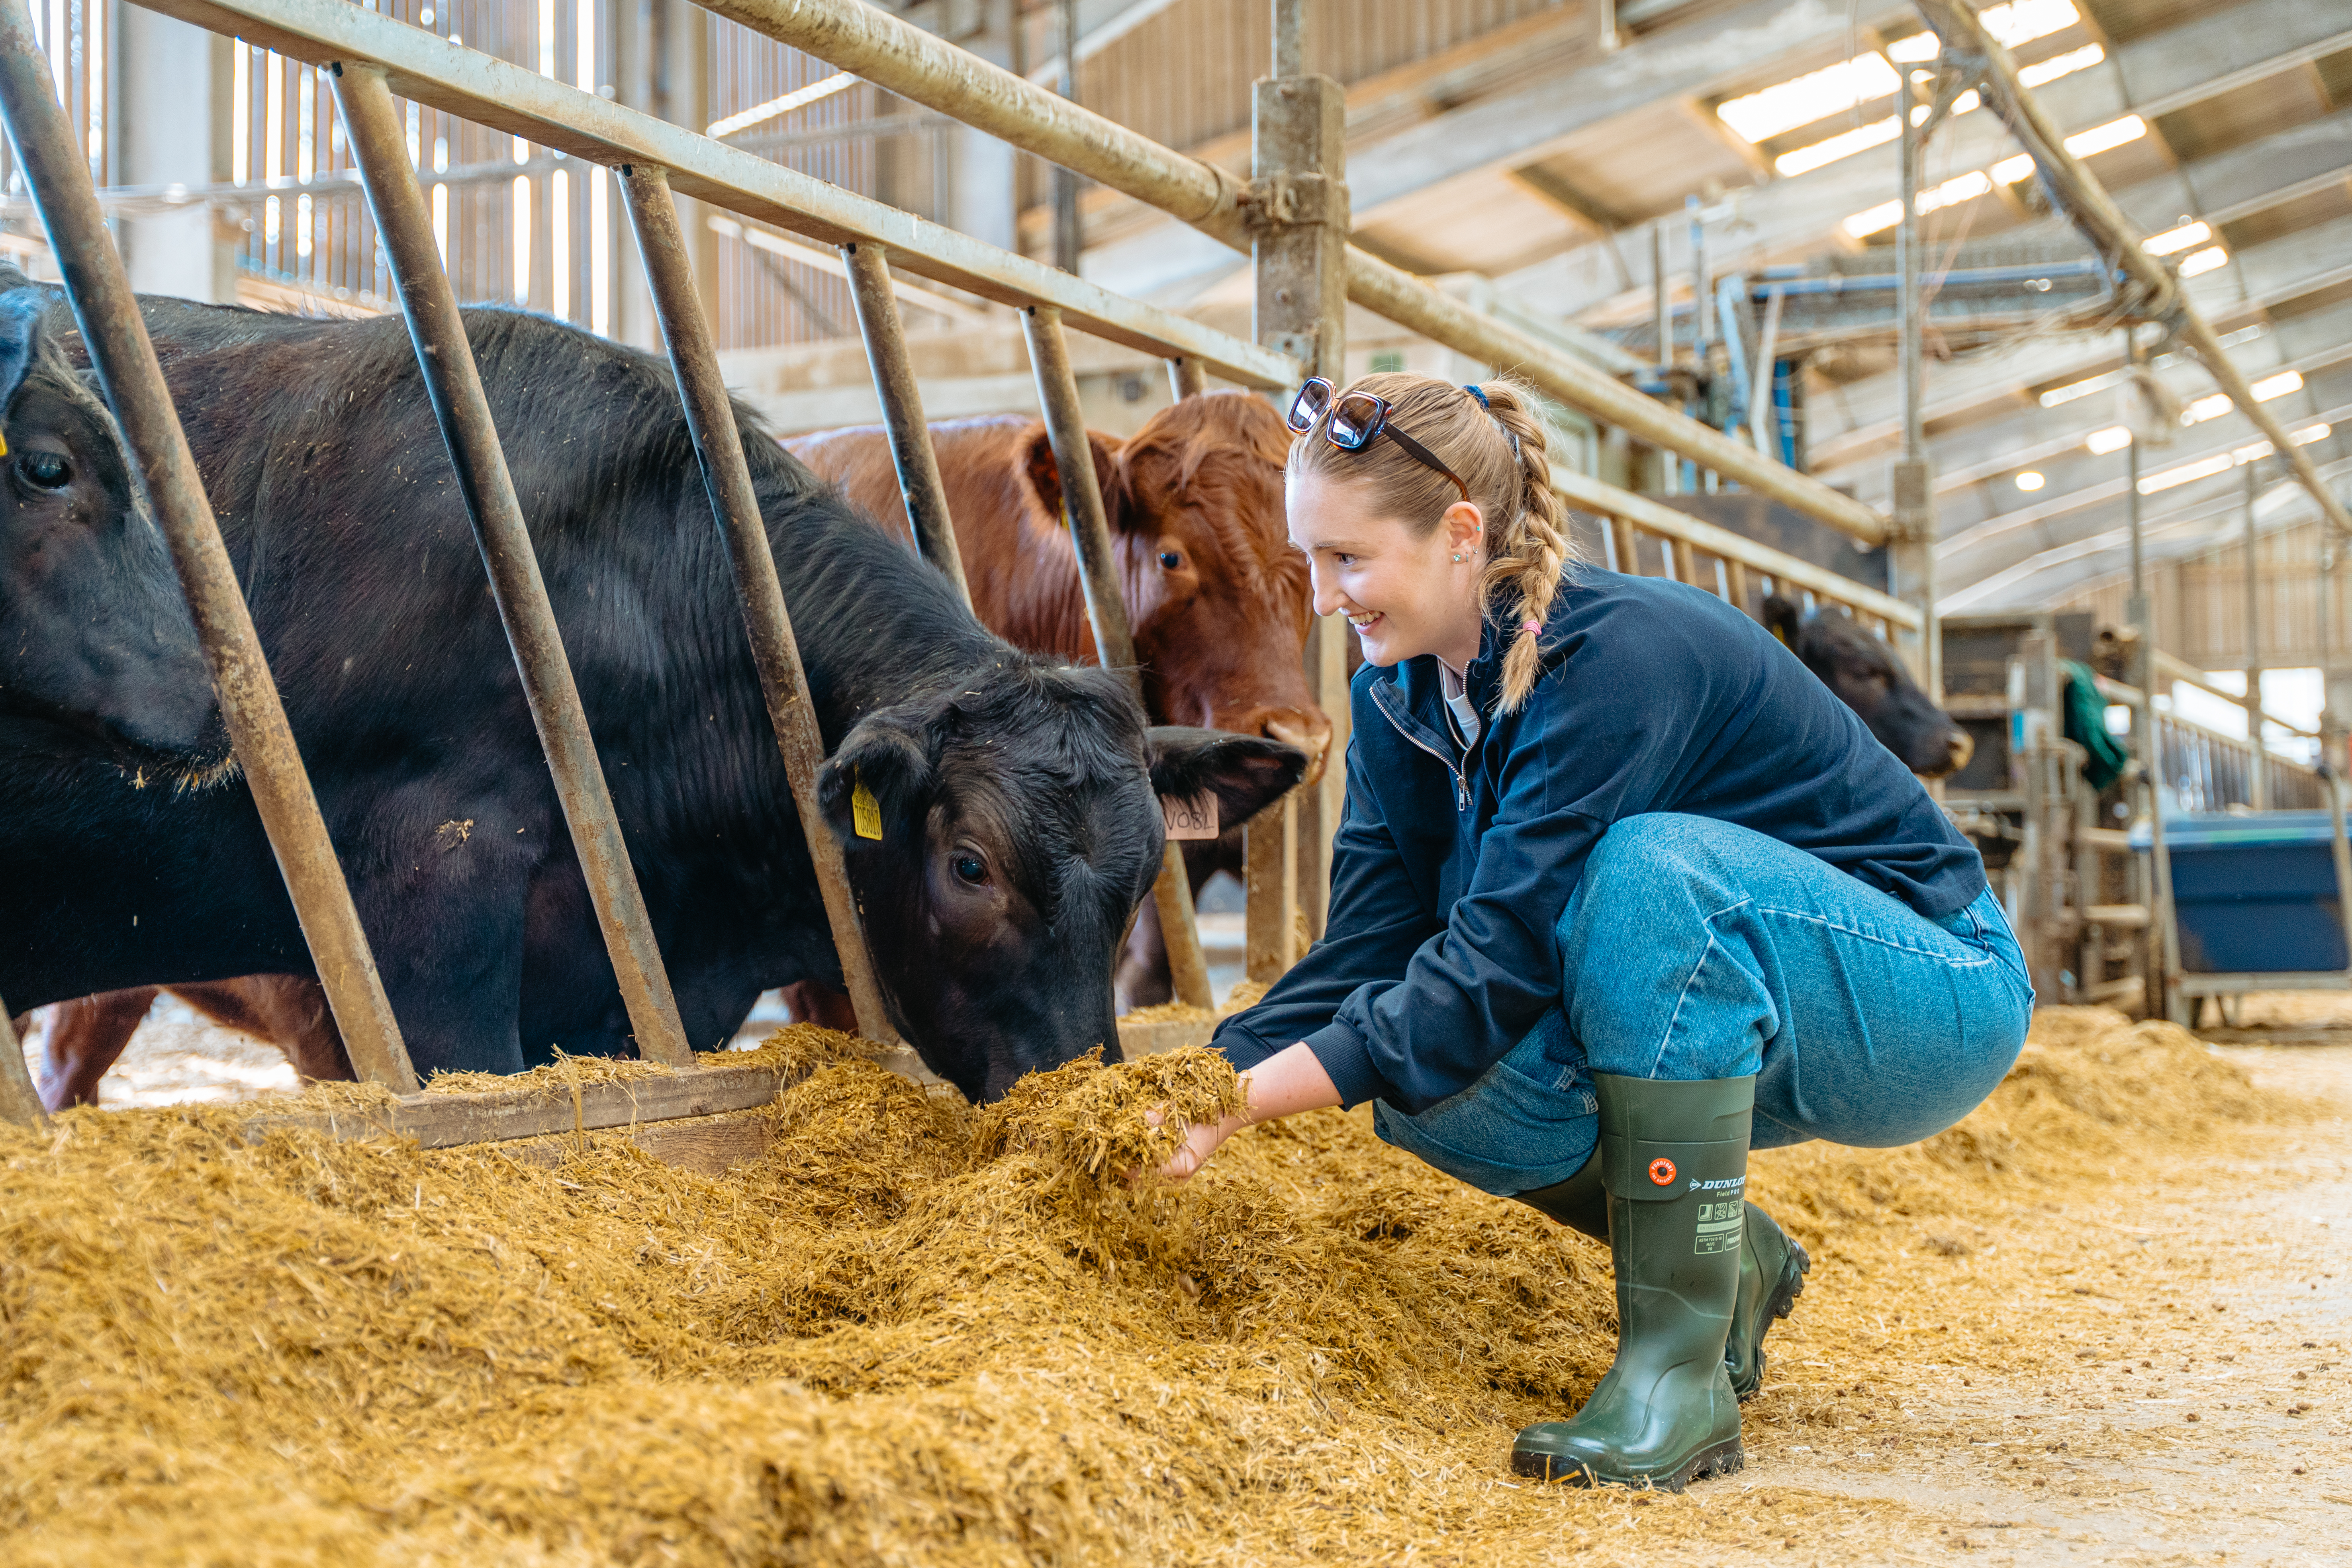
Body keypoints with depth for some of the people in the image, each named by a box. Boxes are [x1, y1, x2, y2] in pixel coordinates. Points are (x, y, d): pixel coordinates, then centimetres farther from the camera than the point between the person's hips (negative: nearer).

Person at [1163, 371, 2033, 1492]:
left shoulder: (1618, 656, -28)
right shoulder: (1403, 691, -4)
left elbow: (1498, 966, -31)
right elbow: (1370, 955, -7)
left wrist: (1243, 1100, -32)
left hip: (1930, 1002, -7)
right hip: (1719, 1026, 7)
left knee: (1652, 865, -36)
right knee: (1434, 1091, -19)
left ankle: (1680, 1360, -27)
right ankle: (1733, 1259, 8)